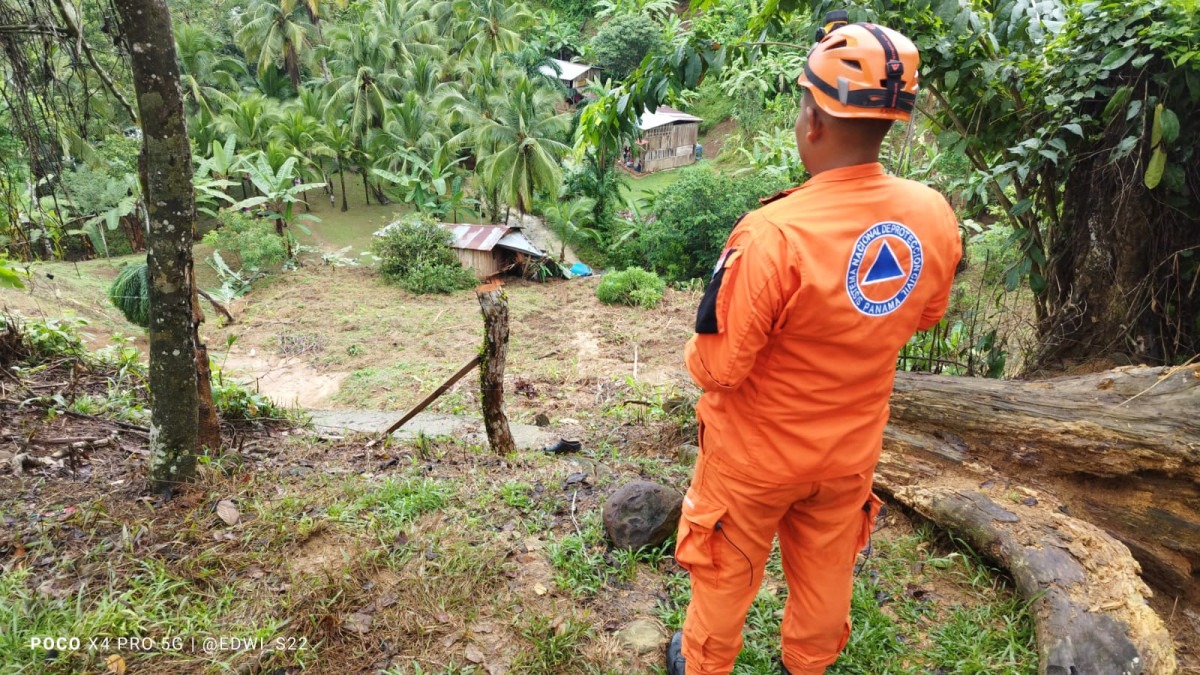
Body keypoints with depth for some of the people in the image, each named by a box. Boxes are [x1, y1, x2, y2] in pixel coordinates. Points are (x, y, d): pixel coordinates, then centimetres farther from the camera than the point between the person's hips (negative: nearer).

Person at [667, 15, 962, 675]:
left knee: (726, 576, 21)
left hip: (756, 454, -4)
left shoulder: (774, 234, -32)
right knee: (826, 576, 26)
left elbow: (720, 367, -23)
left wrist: (696, 351, -2)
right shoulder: (934, 217, -13)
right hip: (852, 450, 5)